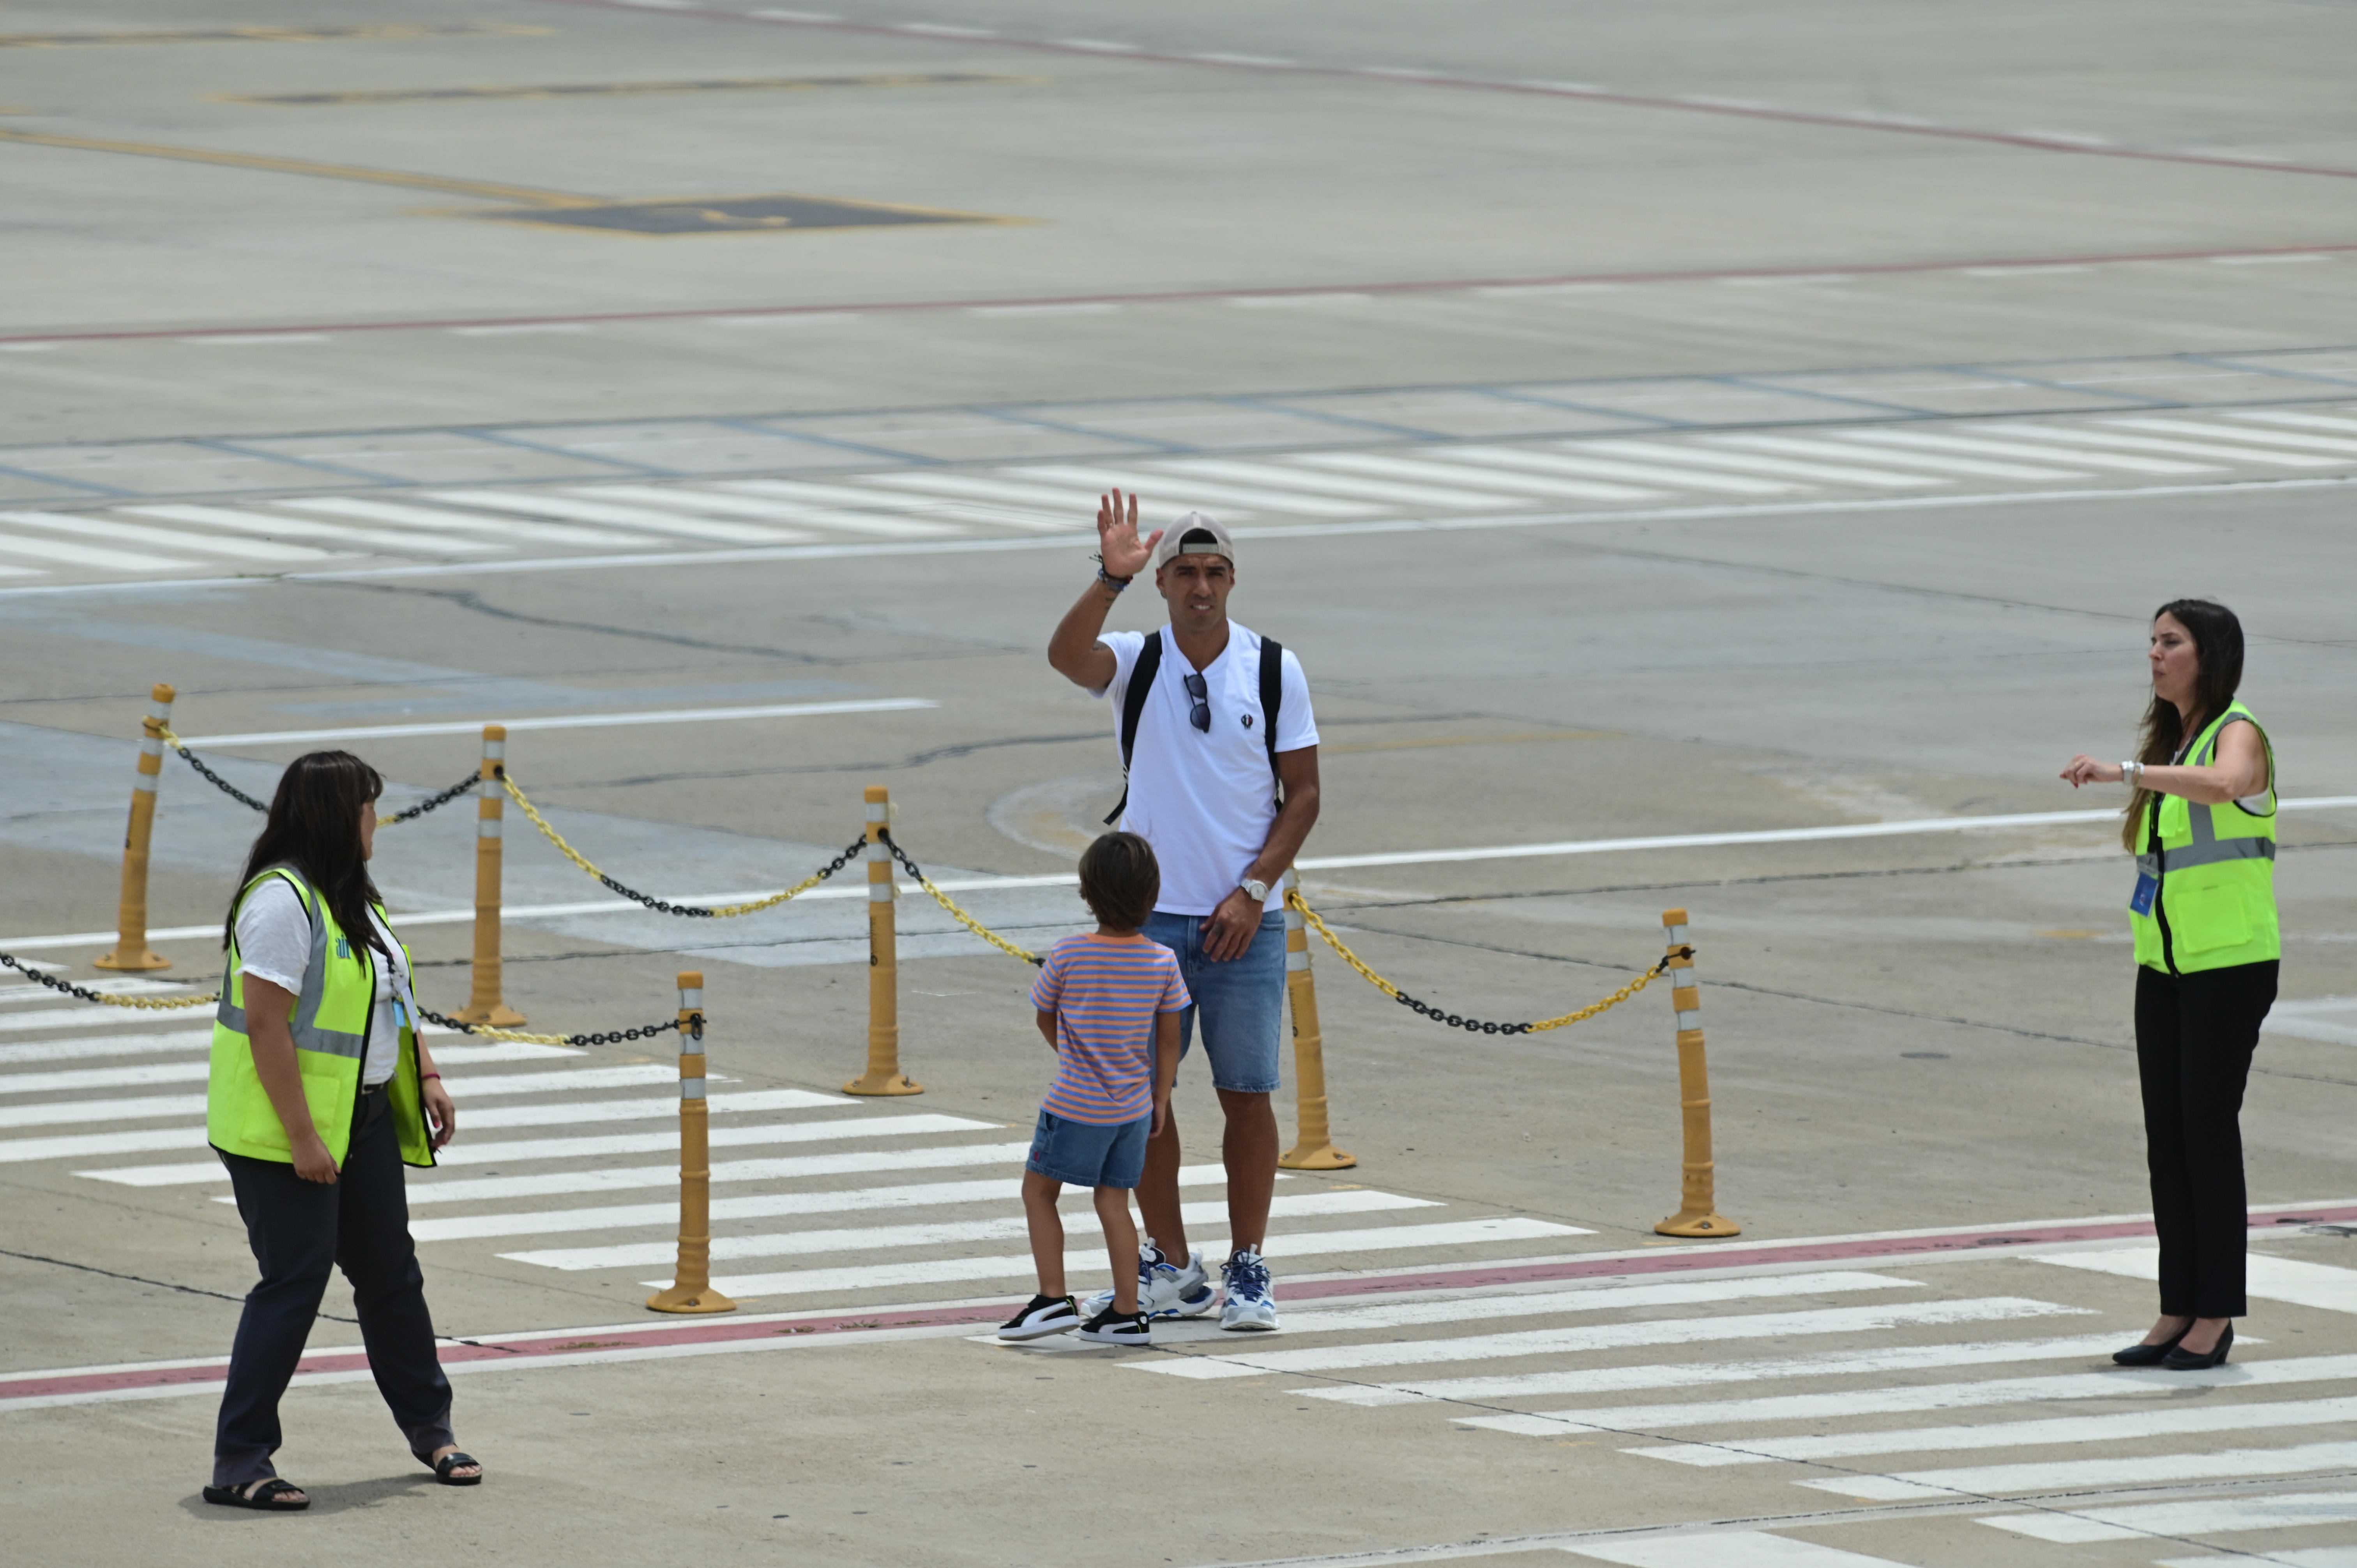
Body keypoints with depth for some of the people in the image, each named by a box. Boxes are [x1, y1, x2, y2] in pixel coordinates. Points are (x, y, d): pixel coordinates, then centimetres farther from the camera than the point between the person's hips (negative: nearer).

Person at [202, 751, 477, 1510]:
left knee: (390, 1271, 16)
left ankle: (429, 1427, 31)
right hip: (283, 1132, -9)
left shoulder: (349, 896, 12)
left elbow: (392, 993, 23)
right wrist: (302, 1138, -25)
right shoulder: (282, 900, -20)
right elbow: (266, 1024, -24)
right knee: (294, 1281, -9)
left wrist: (427, 1078, 15)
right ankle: (238, 1462, -4)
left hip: (364, 1119, 9)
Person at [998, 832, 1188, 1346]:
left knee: (1038, 1189, 12)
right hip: (1134, 1106, 4)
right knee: (1114, 1201, 11)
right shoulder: (1162, 962, -6)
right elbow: (1169, 1039, 2)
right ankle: (1126, 1313, 9)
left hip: (1075, 1105, -4)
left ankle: (1053, 1299, 5)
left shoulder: (1067, 956, -14)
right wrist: (1161, 1097, 15)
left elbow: (1045, 1020, 2)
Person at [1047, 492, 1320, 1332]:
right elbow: (1067, 656, -22)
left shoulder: (1274, 670, 0)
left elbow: (1303, 795, 2)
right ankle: (1170, 1264, 14)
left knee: (1248, 1095, 0)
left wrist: (1253, 892, -8)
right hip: (1150, 916, 1)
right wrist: (1110, 579, -37)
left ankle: (1248, 1267, 8)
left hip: (1244, 919, -1)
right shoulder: (1136, 661, 0)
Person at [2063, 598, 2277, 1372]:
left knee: (2209, 1128, -7)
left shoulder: (2238, 734, -11)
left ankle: (2217, 1316, -1)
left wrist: (2125, 772, -37)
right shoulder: (2171, 741, 15)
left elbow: (2224, 784, -36)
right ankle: (2178, 1313, 10)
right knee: (2166, 1135, 6)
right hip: (2166, 965, 8)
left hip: (2231, 962, -8)